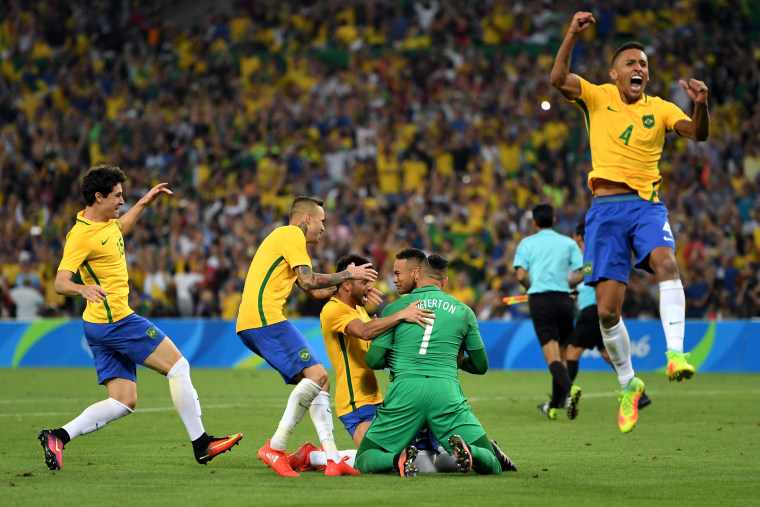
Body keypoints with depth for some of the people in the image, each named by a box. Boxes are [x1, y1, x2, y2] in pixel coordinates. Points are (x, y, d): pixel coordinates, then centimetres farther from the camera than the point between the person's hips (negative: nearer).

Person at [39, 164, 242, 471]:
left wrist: (144, 203, 33)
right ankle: (200, 444, 0)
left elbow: (118, 230, 37)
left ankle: (58, 437, -4)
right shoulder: (81, 235, -17)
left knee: (124, 403, 5)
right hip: (115, 320, -10)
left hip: (102, 327, 10)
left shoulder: (105, 221, 11)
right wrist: (83, 289, -43)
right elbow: (60, 283, -23)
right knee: (178, 366, -4)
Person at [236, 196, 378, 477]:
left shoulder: (281, 237, 31)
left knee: (316, 381, 7)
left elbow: (315, 291, 35)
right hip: (265, 316, -11)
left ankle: (332, 457, -3)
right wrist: (347, 274, 1)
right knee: (317, 374, -16)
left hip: (249, 324, 11)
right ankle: (275, 447, -21)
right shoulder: (292, 235, -1)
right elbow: (309, 282, -11)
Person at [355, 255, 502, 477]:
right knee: (491, 466, 5)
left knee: (364, 462, 13)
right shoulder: (463, 311, 16)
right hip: (446, 390, 0)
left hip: (404, 391, 0)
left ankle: (399, 458, -21)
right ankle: (465, 450, -30)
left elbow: (373, 360, 9)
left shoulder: (394, 308, 12)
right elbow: (481, 365, 22)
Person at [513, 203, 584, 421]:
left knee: (552, 355, -11)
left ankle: (569, 389, -37)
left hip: (540, 299, -2)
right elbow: (580, 274, 2)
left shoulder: (527, 243, 7)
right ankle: (554, 406, 19)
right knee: (561, 354, 14)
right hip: (564, 300, 2)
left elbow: (521, 275, -4)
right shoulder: (568, 243, 11)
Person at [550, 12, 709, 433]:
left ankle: (675, 352, -40)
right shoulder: (597, 97, 8)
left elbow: (698, 133, -6)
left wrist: (700, 105, -27)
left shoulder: (659, 109, 10)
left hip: (647, 205, 0)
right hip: (605, 208, 0)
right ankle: (628, 384, 15)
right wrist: (572, 36, -23)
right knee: (607, 309, -4)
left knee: (665, 261, -33)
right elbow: (558, 79, -10)